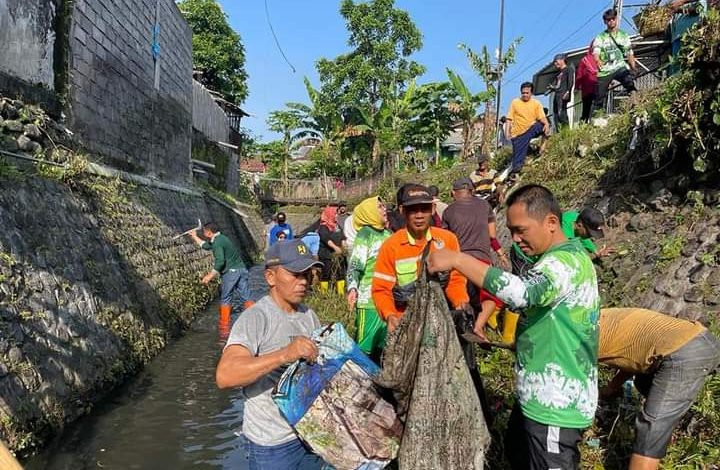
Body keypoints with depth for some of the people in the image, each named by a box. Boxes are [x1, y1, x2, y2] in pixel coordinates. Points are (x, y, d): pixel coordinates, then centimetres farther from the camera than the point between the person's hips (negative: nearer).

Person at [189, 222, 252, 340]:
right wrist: (195, 237, 46)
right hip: (241, 269, 8)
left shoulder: (217, 242, -10)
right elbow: (206, 246, 38)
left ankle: (224, 330, 9)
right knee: (245, 298, 5)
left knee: (225, 300, 3)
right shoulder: (221, 238, 20)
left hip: (231, 271, -8)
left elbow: (220, 261, -22)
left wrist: (210, 276, -19)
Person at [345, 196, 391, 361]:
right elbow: (354, 265, -15)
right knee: (366, 345, -6)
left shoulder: (388, 234, 14)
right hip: (368, 300, -7)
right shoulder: (365, 234, -7)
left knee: (384, 345, 14)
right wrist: (352, 288, -29)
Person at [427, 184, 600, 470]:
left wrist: (457, 260, -38)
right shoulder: (559, 259, 10)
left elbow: (522, 292, -42)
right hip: (540, 395, 10)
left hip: (556, 406, -10)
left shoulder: (567, 262, -24)